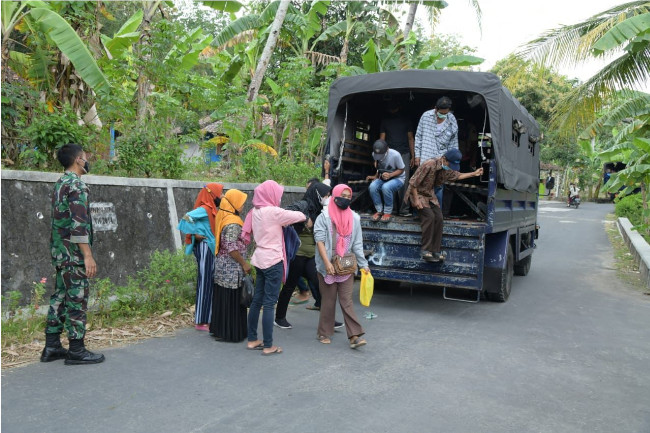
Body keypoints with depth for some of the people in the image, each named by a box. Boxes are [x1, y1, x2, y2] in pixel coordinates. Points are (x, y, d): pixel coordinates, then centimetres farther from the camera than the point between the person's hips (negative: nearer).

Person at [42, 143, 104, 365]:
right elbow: (79, 224, -22)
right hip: (73, 252, -9)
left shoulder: (61, 183, 15)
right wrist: (88, 255, -22)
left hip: (60, 251, 10)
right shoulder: (77, 184, -15)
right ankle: (76, 350, 3)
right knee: (77, 299, -4)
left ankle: (52, 346, 19)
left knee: (60, 297, 13)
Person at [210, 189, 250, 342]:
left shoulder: (223, 218, 10)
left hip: (222, 265, 9)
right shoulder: (233, 223, -18)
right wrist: (244, 264, -14)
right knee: (232, 300, 0)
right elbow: (231, 248, -23)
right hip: (232, 268, -9)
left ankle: (219, 329, 26)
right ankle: (230, 333, 9)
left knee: (222, 298, 16)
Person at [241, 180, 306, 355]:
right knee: (269, 304, -2)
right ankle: (268, 346, 5)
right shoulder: (273, 212, -16)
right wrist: (303, 216, 12)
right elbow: (300, 216, -11)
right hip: (273, 261, -8)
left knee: (257, 300, 14)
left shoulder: (255, 211, 6)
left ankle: (252, 340, 23)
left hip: (260, 260, 8)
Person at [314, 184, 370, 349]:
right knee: (328, 301, 6)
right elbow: (319, 241, -11)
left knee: (347, 301, 0)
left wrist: (363, 264, 3)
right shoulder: (324, 217, -4)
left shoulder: (354, 218, 7)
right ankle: (324, 333, 21)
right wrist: (327, 262, -21)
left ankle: (354, 335, -2)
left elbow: (357, 243, 9)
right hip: (328, 267, -2)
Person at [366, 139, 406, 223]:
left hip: (397, 178, -4)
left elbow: (401, 170, -12)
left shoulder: (395, 155, -24)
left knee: (386, 187, -37)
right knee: (372, 187, -28)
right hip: (382, 178, 5)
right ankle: (379, 211, -11)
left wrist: (390, 175, -28)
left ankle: (388, 213, -18)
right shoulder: (374, 154, -9)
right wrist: (375, 176, -9)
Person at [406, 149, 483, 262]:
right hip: (418, 193, -7)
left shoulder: (447, 169, 1)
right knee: (429, 216, -25)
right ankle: (426, 251, -21)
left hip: (430, 195, 7)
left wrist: (474, 173, 13)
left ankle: (436, 251, -8)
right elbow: (413, 182, -23)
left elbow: (458, 176, 22)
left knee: (439, 217, -12)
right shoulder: (429, 165, -25)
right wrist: (416, 200, -23)